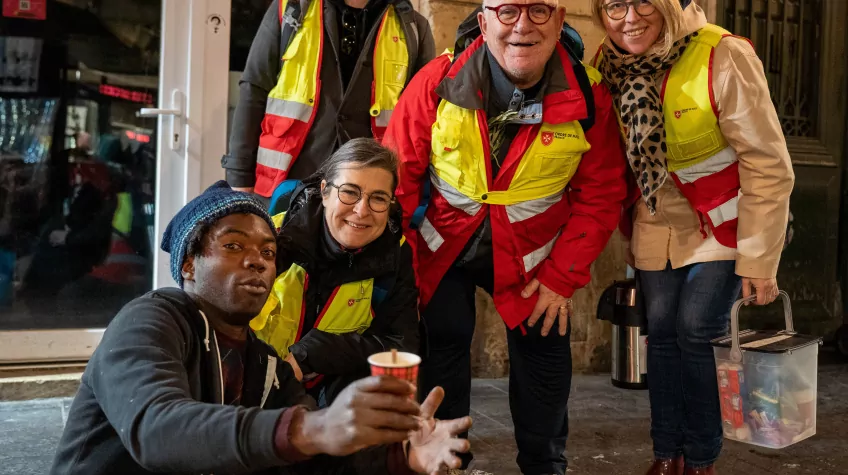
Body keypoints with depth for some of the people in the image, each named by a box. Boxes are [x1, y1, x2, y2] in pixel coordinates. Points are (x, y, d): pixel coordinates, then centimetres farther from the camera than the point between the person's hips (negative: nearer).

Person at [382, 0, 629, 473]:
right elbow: (399, 175, -11)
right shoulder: (437, 82, -18)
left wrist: (562, 277, -10)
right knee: (443, 341, 1)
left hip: (531, 253, 1)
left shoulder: (590, 97, -15)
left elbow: (599, 196, -7)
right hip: (442, 243, -1)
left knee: (544, 344, 8)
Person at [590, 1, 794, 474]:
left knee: (695, 333, -8)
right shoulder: (609, 63, -9)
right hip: (657, 223, 4)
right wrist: (620, 220, 6)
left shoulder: (724, 57, -24)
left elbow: (769, 168, -20)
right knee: (663, 333, 5)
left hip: (722, 221, -4)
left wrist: (759, 259, -18)